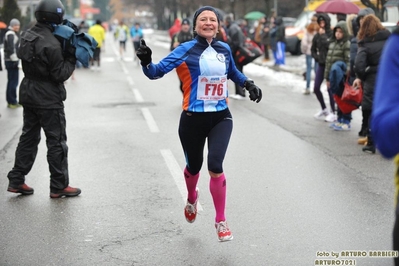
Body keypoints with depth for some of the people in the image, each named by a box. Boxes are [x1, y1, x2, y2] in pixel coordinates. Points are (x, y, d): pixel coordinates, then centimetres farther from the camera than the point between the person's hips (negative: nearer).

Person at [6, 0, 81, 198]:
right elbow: (60, 74, -17)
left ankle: (16, 181, 20)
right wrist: (71, 58, -7)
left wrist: (65, 54, 1)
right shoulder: (51, 44, -22)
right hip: (48, 100, -8)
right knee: (57, 141, 2)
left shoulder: (28, 36, 4)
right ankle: (59, 186, 10)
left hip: (29, 95, 8)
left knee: (28, 137, 17)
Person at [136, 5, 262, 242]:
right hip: (193, 119, -2)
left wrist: (249, 84, 11)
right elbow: (157, 72, -16)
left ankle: (221, 221, 1)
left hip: (221, 117, 2)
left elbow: (233, 72, 26)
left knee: (215, 166, -16)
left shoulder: (224, 49, 4)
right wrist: (146, 62, -37)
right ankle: (192, 199, 51)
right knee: (194, 166, 15)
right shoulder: (186, 50, -9)